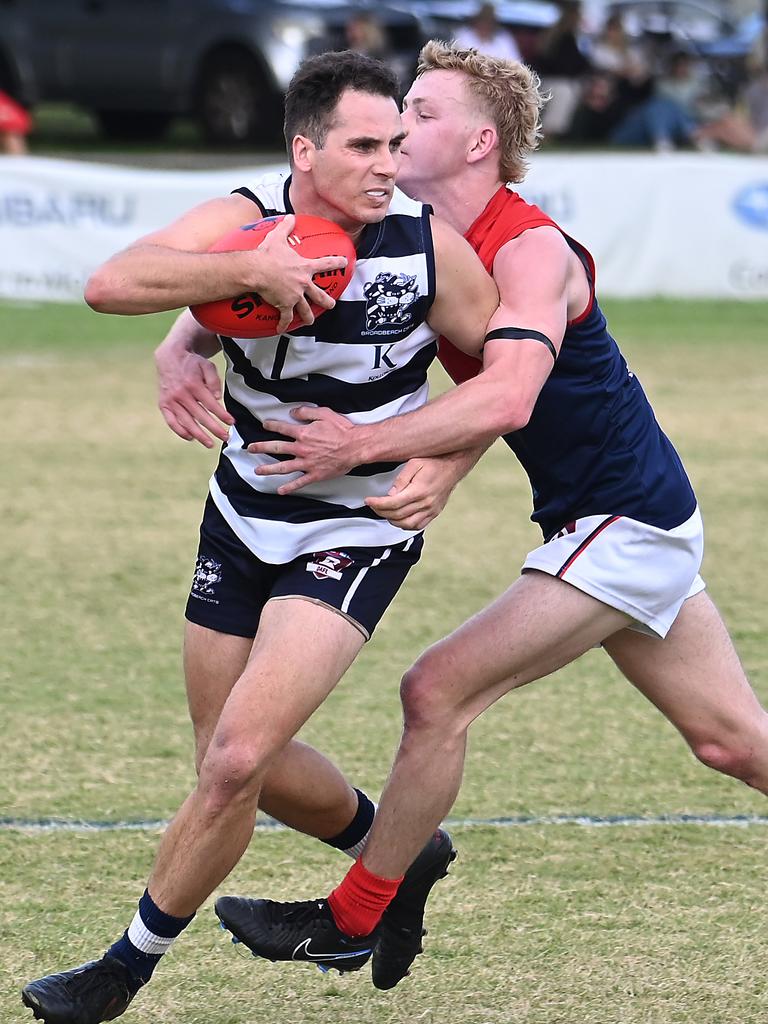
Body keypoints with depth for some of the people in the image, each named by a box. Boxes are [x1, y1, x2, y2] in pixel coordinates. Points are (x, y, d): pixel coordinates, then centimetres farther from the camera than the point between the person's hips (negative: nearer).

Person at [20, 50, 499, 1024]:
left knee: (237, 759, -16)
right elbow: (109, 284, -34)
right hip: (244, 515, 3)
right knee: (233, 765, 16)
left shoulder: (432, 246, -15)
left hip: (356, 534, -3)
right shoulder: (245, 222, -17)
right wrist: (250, 271, -41)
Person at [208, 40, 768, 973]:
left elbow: (506, 398, -37)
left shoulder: (529, 249, -20)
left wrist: (362, 444, -39)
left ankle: (353, 919, 1)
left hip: (624, 525, -9)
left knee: (439, 691, -11)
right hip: (627, 519, 9)